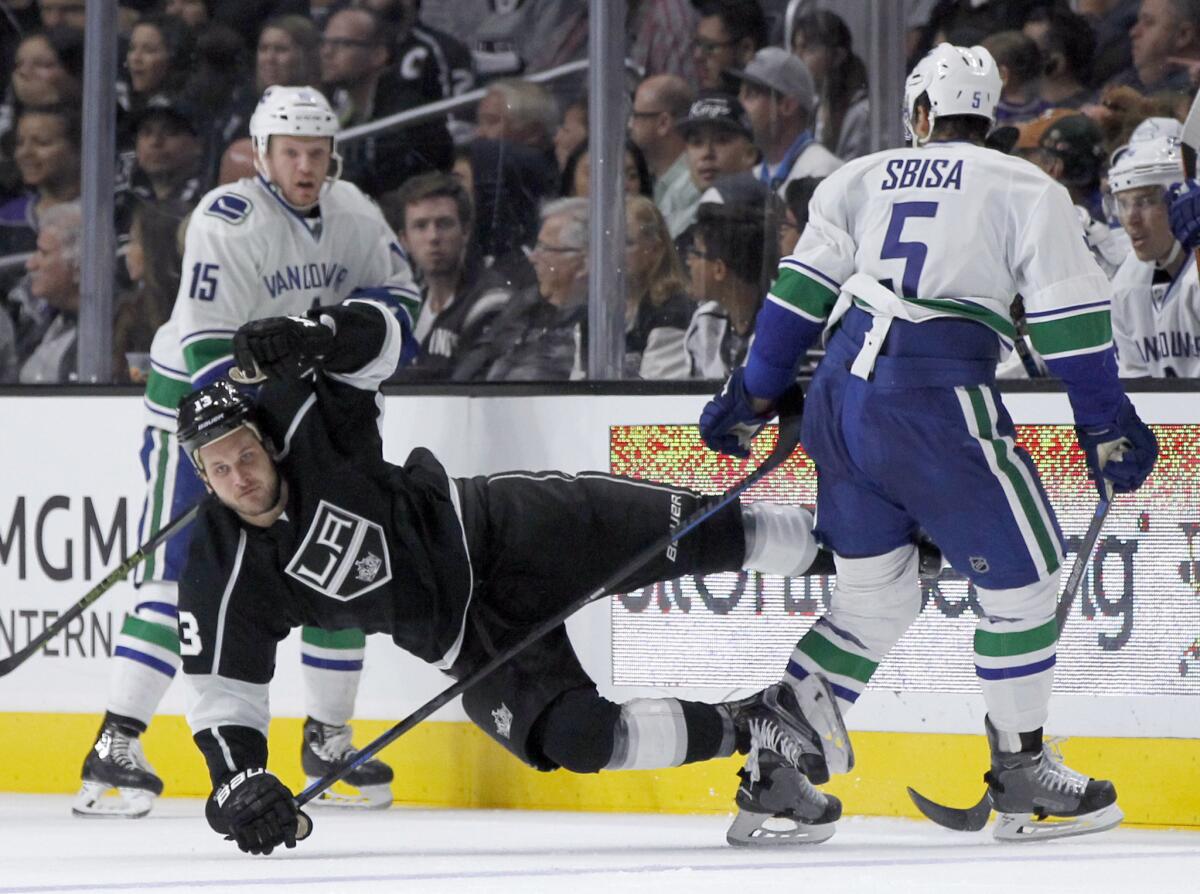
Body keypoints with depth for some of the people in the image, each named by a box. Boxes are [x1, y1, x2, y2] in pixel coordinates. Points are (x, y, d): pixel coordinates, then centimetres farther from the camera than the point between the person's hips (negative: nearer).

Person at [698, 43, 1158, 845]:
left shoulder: (859, 180, 17)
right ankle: (1022, 780, 9)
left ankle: (773, 771, 14)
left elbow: (799, 292, 14)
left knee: (874, 595, 18)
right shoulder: (1026, 189, 6)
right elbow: (1070, 319, 0)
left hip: (841, 394, 6)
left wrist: (753, 400, 20)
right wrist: (1109, 431, 6)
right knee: (1022, 577, 7)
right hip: (938, 400, -6)